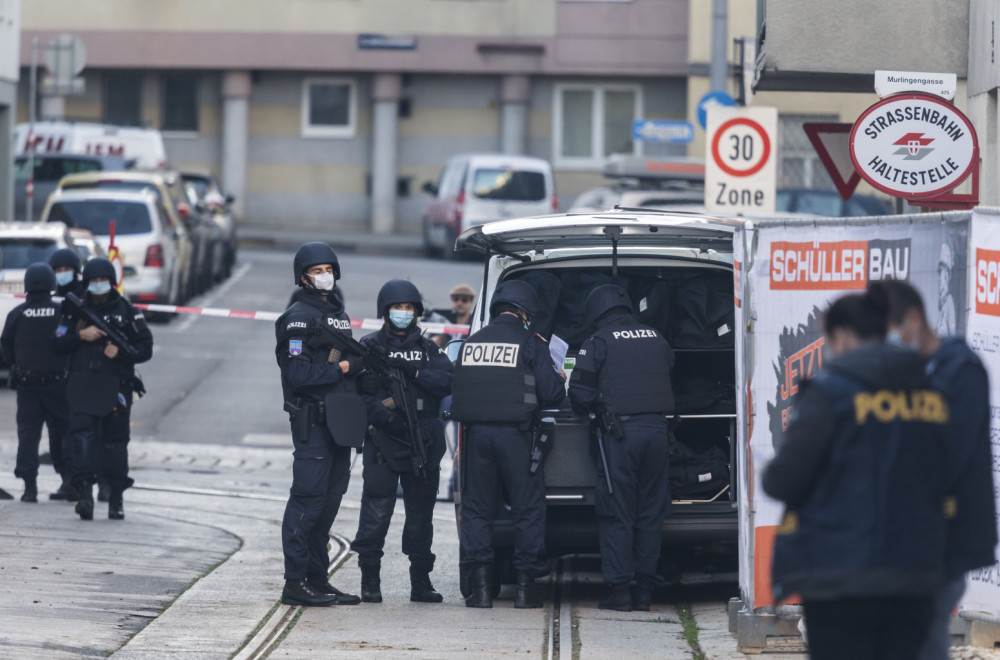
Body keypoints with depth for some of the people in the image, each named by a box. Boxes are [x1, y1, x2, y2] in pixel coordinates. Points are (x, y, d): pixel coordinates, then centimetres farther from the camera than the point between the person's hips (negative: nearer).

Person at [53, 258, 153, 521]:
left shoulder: (127, 312, 7)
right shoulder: (76, 310, 11)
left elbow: (145, 348, 5)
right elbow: (58, 344, 8)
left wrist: (121, 353, -12)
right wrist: (81, 335, -8)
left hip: (116, 388, 0)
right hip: (83, 387, 0)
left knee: (115, 443, 5)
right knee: (81, 436, -16)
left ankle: (116, 499, 15)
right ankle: (85, 493, -23)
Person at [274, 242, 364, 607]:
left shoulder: (339, 314, 20)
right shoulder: (299, 317, -8)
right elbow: (297, 373, -17)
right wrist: (341, 368, -11)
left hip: (338, 422, 9)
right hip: (311, 421, -9)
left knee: (330, 498, 10)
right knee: (308, 497, -10)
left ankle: (317, 578, 16)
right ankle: (295, 582, -8)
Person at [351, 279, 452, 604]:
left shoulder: (428, 349, 15)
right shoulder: (370, 346, 6)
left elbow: (447, 382, -2)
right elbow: (360, 392, -4)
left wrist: (413, 372, -14)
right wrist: (382, 414, -21)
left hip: (424, 443, 3)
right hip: (383, 443, -3)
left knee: (421, 516, 8)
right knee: (376, 515, -8)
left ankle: (421, 582, 15)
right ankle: (370, 581, 0)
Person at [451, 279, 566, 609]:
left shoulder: (471, 343, 10)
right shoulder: (530, 343, -3)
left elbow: (458, 392, 14)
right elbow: (550, 392, -6)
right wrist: (560, 381, 16)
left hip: (476, 432, 3)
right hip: (514, 433, -3)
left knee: (476, 509, 9)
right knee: (528, 508, 6)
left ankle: (480, 584, 2)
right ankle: (525, 585, 2)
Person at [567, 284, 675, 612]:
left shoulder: (598, 342, -1)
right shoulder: (656, 338, 14)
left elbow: (580, 394, -3)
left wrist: (590, 412, 18)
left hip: (621, 433, -4)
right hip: (657, 429, 5)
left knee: (616, 513, 1)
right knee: (650, 513, 9)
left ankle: (619, 589, -3)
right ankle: (645, 590, 9)